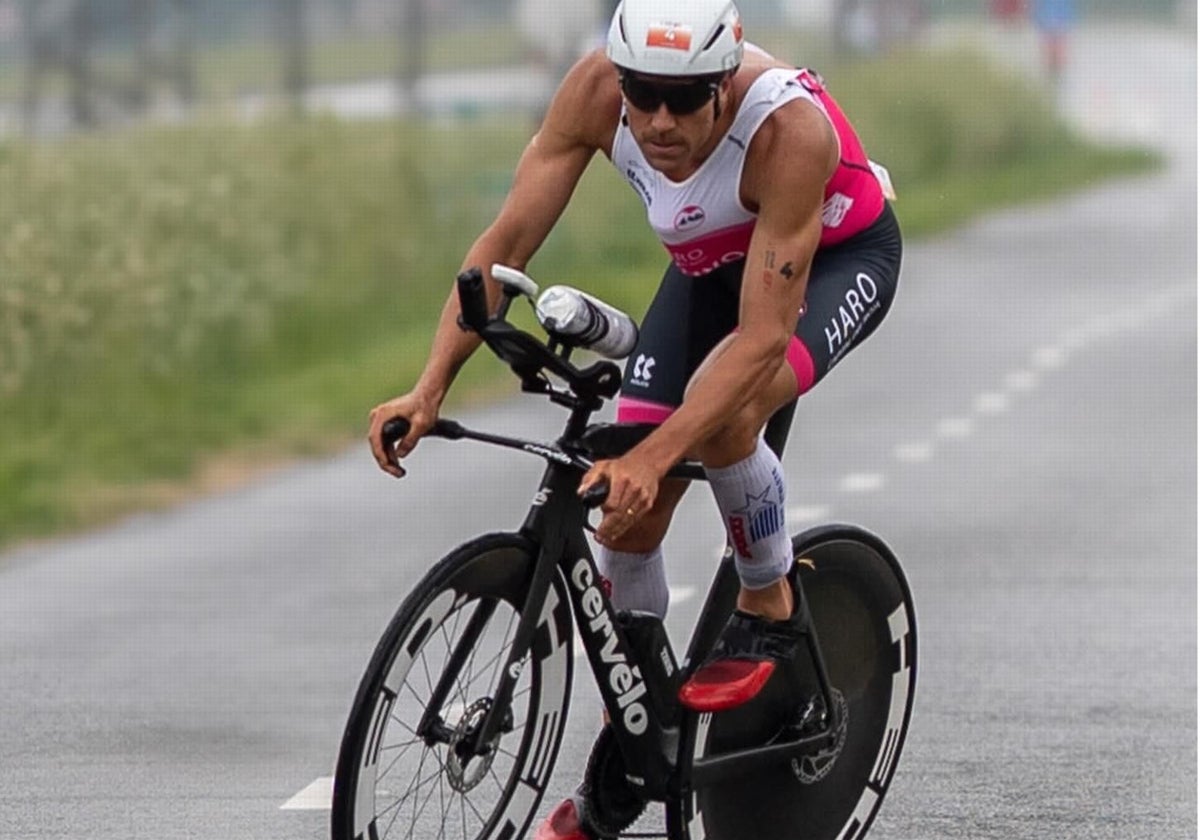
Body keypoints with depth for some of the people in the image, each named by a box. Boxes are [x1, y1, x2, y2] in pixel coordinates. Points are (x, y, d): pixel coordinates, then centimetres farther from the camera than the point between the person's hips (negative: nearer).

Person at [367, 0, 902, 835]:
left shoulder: (789, 128, -40)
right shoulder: (595, 89, -29)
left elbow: (762, 335, -41)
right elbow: (506, 242, -23)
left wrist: (652, 458, -50)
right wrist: (429, 389, -33)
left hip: (837, 257, -5)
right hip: (713, 262, 5)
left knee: (723, 416, -34)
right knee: (627, 517, -3)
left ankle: (771, 604, -4)